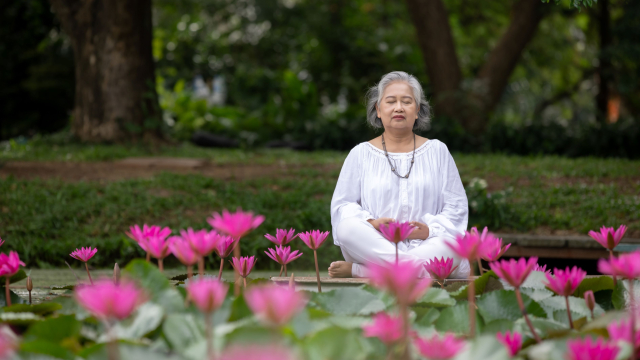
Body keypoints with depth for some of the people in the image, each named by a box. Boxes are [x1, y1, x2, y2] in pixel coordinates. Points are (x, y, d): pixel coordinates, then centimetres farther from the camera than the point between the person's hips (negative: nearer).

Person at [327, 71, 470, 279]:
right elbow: (342, 205, 9)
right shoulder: (361, 154, 15)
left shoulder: (437, 151, 17)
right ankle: (418, 267, -36)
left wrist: (431, 229, -9)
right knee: (347, 227, -32)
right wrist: (370, 223, -12)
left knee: (452, 245, -35)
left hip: (426, 244, 1)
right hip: (374, 243, 0)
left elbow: (456, 207, 11)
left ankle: (356, 270, -34)